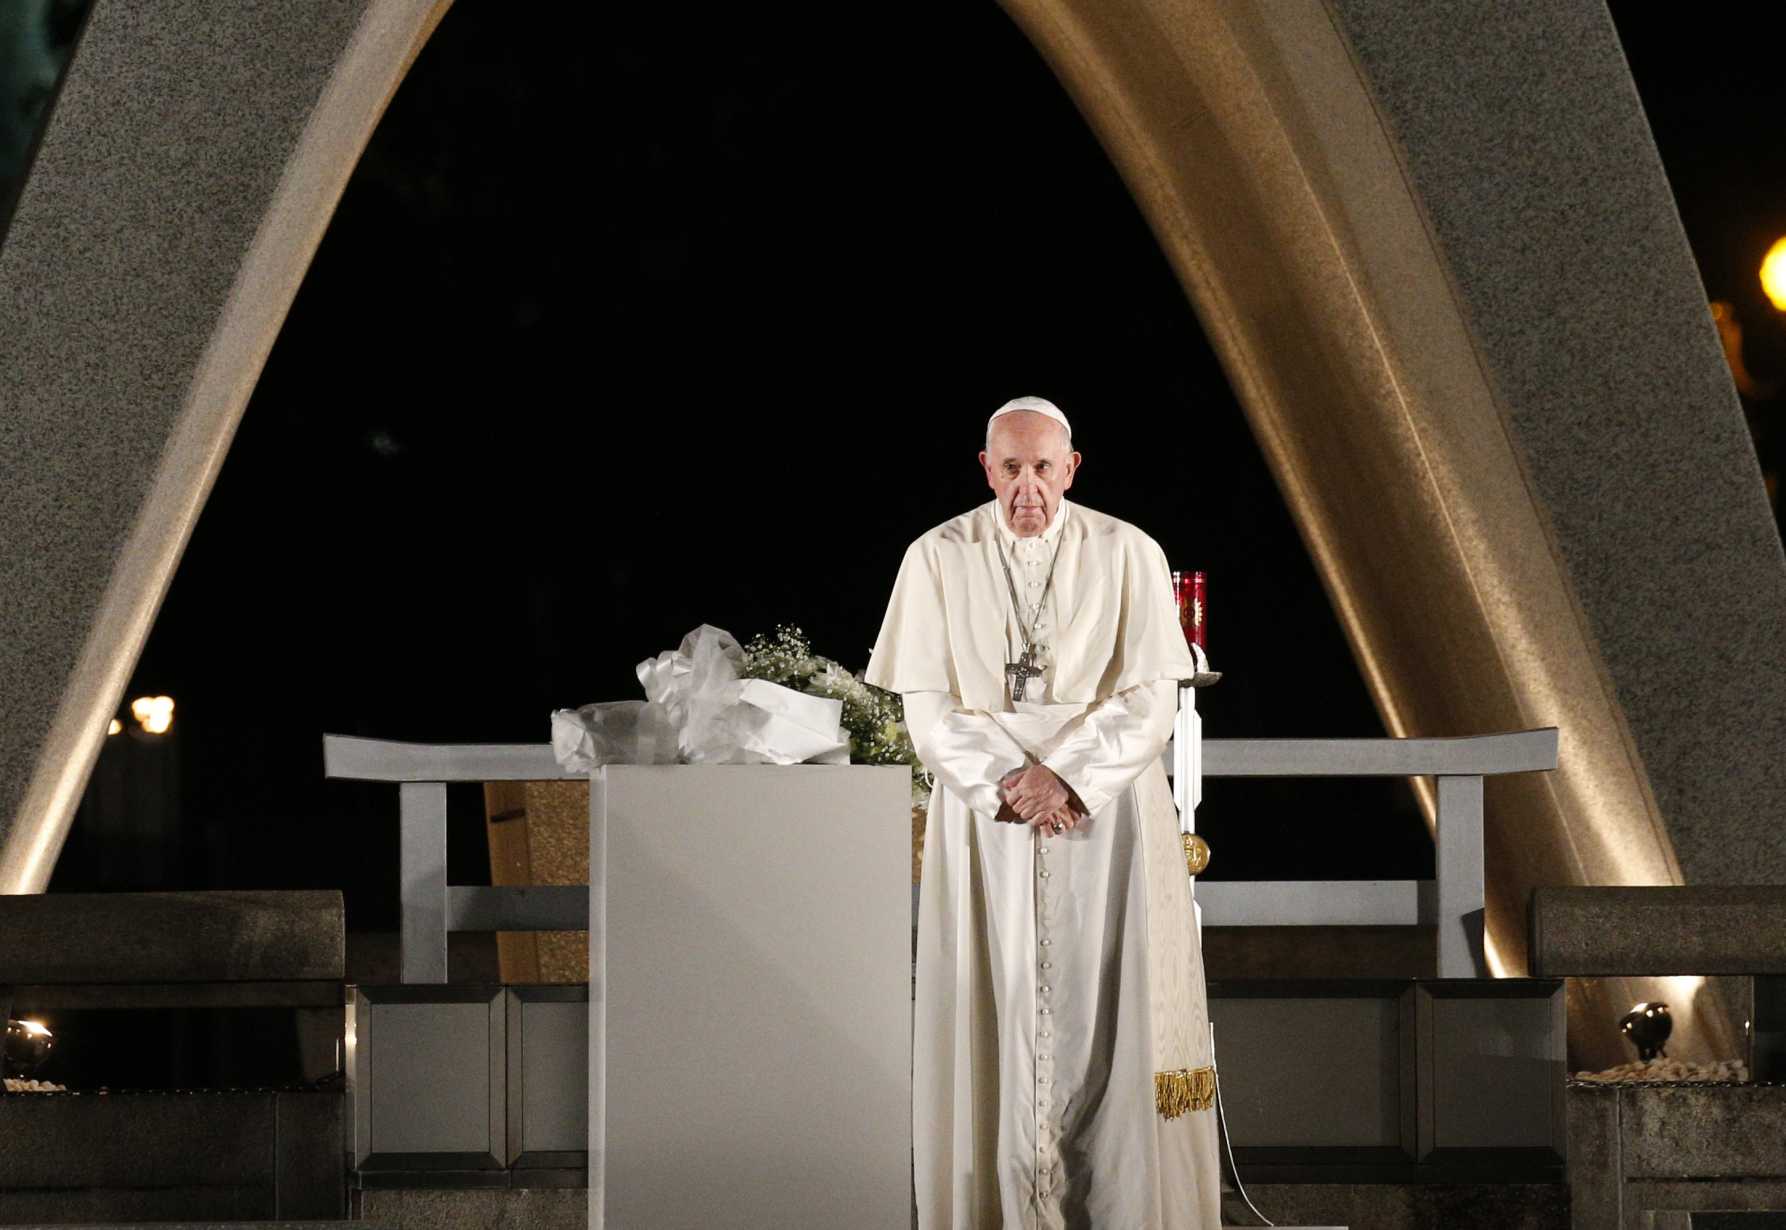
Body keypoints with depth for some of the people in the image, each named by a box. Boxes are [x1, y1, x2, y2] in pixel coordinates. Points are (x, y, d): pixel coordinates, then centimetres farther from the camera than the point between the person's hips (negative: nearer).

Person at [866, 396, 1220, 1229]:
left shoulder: (1127, 556, -1)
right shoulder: (938, 560, 1)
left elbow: (1150, 701, -4)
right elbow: (929, 710, -2)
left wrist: (1063, 776, -16)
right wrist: (1009, 785, -15)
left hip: (1106, 813, -1)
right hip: (984, 816, 1)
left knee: (1106, 1017, -3)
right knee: (996, 1017, -2)